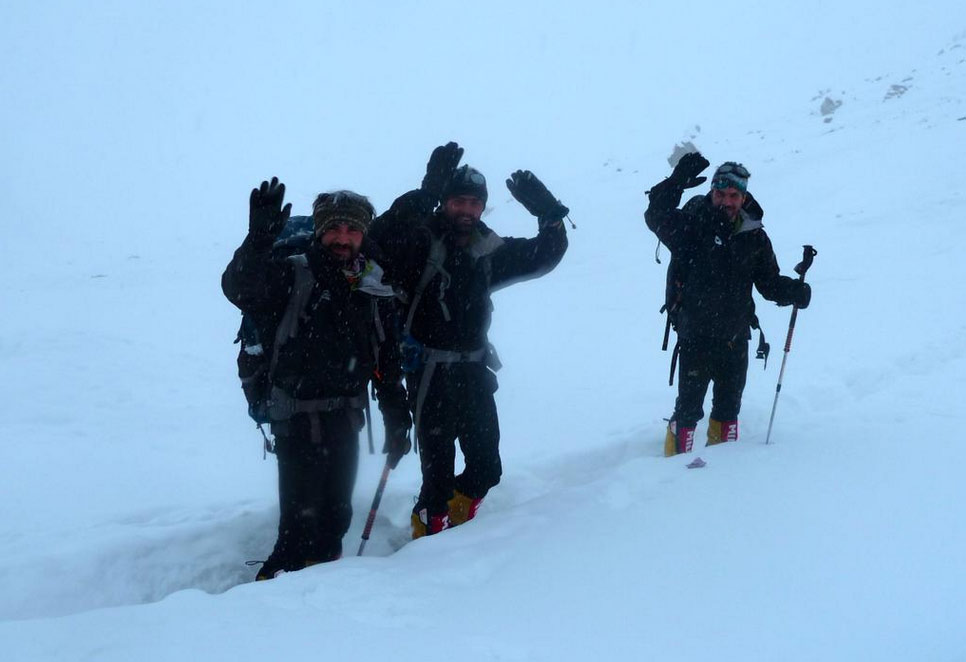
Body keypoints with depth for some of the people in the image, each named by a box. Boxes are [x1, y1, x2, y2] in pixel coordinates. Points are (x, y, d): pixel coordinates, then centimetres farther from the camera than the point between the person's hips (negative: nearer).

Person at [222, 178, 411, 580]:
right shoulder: (291, 276, -6)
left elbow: (388, 365, 14)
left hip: (346, 421, 6)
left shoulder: (375, 292, 9)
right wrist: (260, 240, -40)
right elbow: (238, 288, -25)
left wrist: (397, 422, 14)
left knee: (336, 519, 15)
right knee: (301, 525, -9)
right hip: (298, 420, -5)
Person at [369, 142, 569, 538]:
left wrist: (550, 216, -5)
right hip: (430, 375, -6)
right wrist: (425, 195, -42)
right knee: (439, 473, -4)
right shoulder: (418, 243, -9)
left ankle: (455, 525, 38)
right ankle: (427, 537, 19)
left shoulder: (488, 251, 7)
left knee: (486, 469, 13)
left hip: (474, 372, 6)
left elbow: (544, 256, 14)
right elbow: (381, 239, -31)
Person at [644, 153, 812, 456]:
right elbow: (656, 218, -22)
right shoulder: (690, 225, -7)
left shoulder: (754, 237, 4)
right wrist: (676, 182, -34)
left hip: (735, 338, 4)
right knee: (689, 406, -2)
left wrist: (795, 291, -11)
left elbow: (769, 283, 8)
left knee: (729, 405, 17)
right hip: (695, 336, -4)